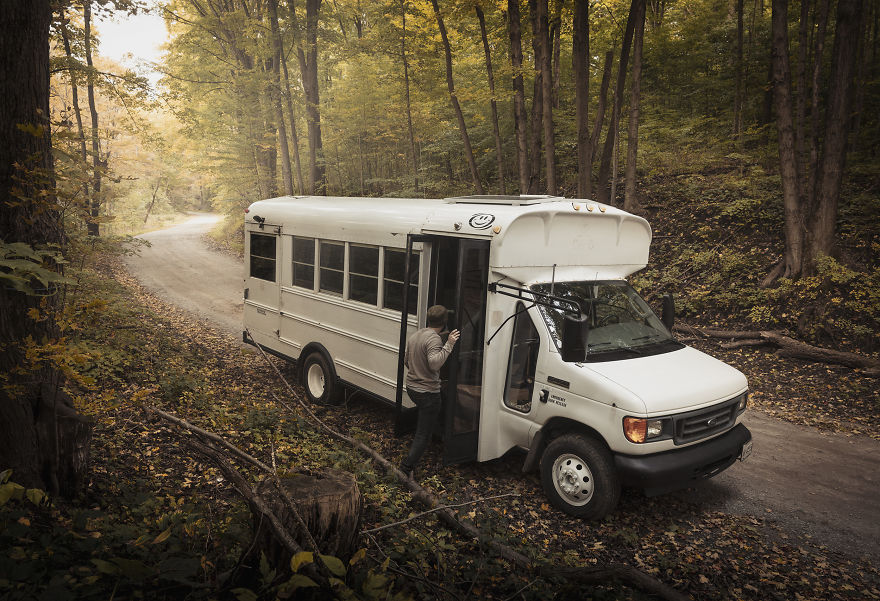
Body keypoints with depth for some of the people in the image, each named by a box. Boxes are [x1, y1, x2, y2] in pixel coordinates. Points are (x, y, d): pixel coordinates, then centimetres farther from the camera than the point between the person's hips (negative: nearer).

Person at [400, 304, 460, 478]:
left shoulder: (415, 335, 8)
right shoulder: (434, 339, -19)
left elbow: (406, 361, 18)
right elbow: (434, 363, -34)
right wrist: (449, 345, -32)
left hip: (411, 387, 9)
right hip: (427, 392, -9)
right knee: (424, 434, -1)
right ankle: (406, 468, -5)